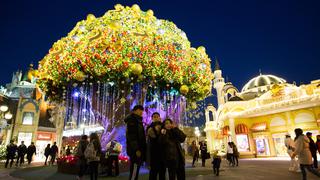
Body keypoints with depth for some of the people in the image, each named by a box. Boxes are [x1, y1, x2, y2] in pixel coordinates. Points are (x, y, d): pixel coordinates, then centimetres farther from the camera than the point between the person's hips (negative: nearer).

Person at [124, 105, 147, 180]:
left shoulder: (138, 120, 21)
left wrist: (142, 149, 17)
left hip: (138, 148, 10)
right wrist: (136, 149, -23)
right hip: (135, 149, -10)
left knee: (135, 170, 12)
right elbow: (131, 136, -17)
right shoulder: (132, 119, -7)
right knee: (134, 170, -10)